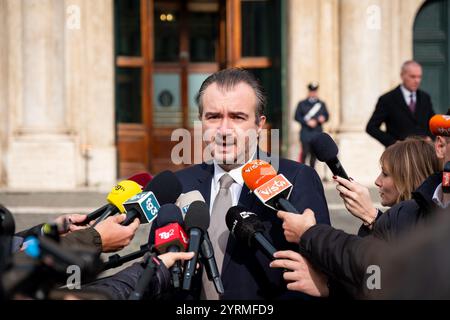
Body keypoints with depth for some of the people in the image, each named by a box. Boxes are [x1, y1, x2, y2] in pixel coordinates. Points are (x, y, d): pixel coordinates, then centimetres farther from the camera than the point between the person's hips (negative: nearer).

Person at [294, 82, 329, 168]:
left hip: (317, 133, 3)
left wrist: (323, 119, -7)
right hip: (305, 132, -3)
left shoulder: (321, 104, 13)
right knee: (305, 153, -10)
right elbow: (297, 117, 0)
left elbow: (326, 116, 16)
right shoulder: (302, 104, 5)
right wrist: (307, 122, -12)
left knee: (314, 154, 4)